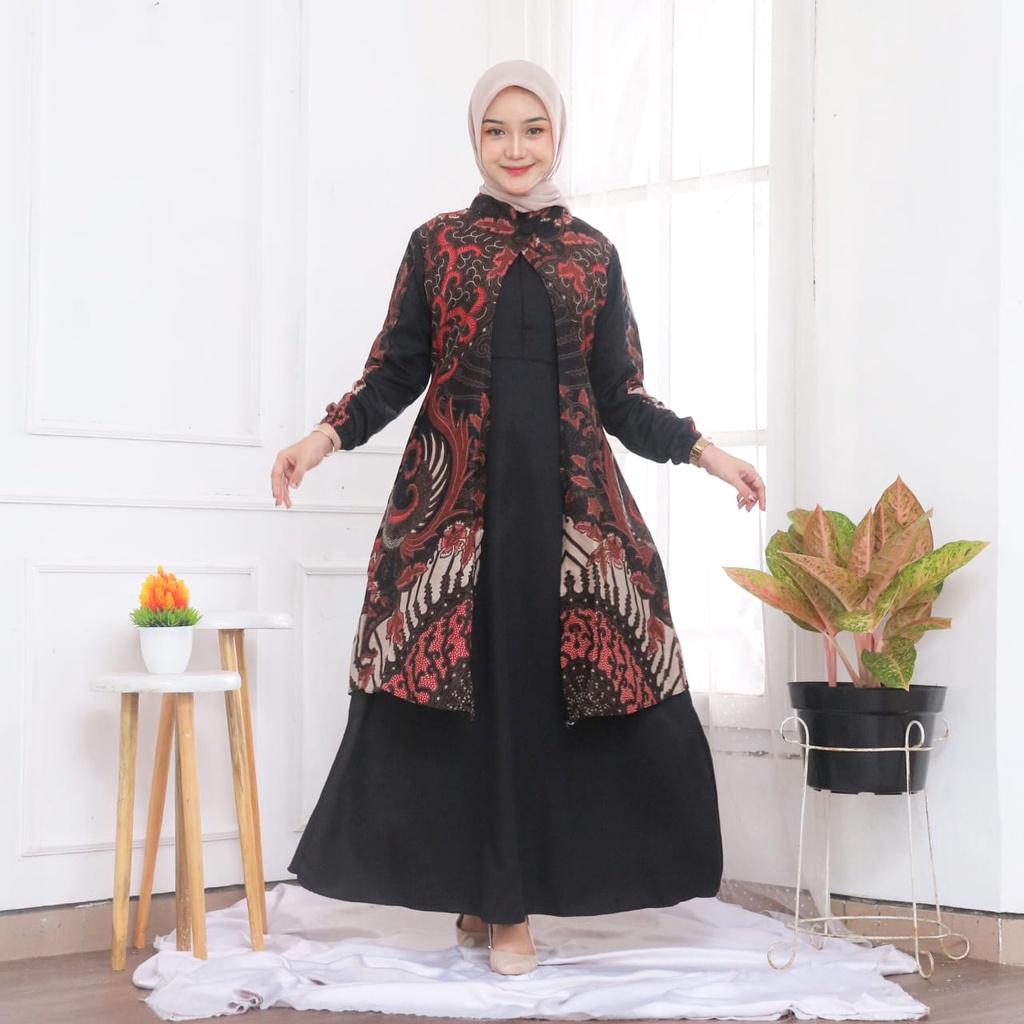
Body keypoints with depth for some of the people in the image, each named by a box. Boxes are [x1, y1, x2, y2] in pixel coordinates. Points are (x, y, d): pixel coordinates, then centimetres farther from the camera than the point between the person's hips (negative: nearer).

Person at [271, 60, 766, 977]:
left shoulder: (592, 254, 12)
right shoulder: (436, 244, 9)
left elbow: (620, 397, 12)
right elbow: (396, 372, 7)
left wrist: (705, 451, 4)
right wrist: (325, 437, -7)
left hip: (567, 499, 1)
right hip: (458, 497, -1)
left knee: (539, 684, -3)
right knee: (464, 684, -3)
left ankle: (506, 899, 8)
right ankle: (484, 897, 10)